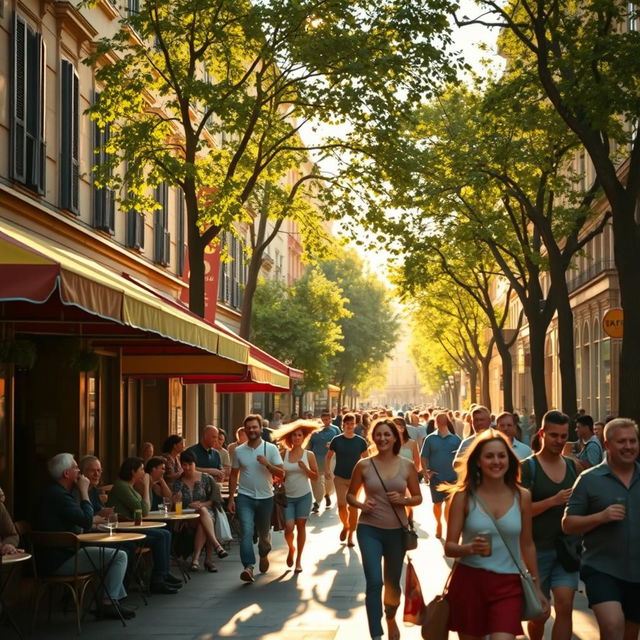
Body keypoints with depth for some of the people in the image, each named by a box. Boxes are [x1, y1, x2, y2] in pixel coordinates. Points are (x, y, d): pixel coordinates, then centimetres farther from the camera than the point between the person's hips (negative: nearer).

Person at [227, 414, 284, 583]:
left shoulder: (271, 449, -2)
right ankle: (248, 567, -24)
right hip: (245, 498, 0)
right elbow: (234, 476, 9)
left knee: (264, 533, 15)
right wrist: (231, 499, 4)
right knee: (246, 532, -17)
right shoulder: (239, 451, 2)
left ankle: (263, 555, 45)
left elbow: (281, 474, -5)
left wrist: (267, 464, -22)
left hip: (265, 498, 0)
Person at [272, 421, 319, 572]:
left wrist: (305, 468, -16)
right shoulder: (284, 455, 3)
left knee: (301, 526, -1)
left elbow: (315, 477, 0)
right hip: (287, 496, 1)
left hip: (304, 496, -1)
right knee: (288, 527, -8)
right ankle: (291, 548, 25)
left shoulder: (309, 455, 0)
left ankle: (299, 559, 12)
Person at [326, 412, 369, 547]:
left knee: (353, 507, 1)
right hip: (340, 477, 0)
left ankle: (350, 535, 13)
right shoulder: (337, 440, -2)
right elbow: (329, 456, 9)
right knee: (342, 505, -8)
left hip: (355, 478, 0)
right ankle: (345, 525, 22)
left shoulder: (360, 441, -2)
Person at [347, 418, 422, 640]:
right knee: (374, 582, -12)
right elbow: (350, 495, 6)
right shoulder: (364, 465, -2)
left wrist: (404, 500, -14)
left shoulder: (407, 465, 0)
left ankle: (391, 619, 45)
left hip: (397, 530, 2)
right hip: (369, 530, -2)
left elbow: (418, 497, 7)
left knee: (393, 582, 17)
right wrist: (360, 505, -15)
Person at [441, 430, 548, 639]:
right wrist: (470, 548, -24)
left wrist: (536, 587, 16)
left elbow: (527, 545, 12)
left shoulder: (522, 496, 3)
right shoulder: (463, 496, -3)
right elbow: (449, 547, -3)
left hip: (508, 584, 0)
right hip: (468, 582, 0)